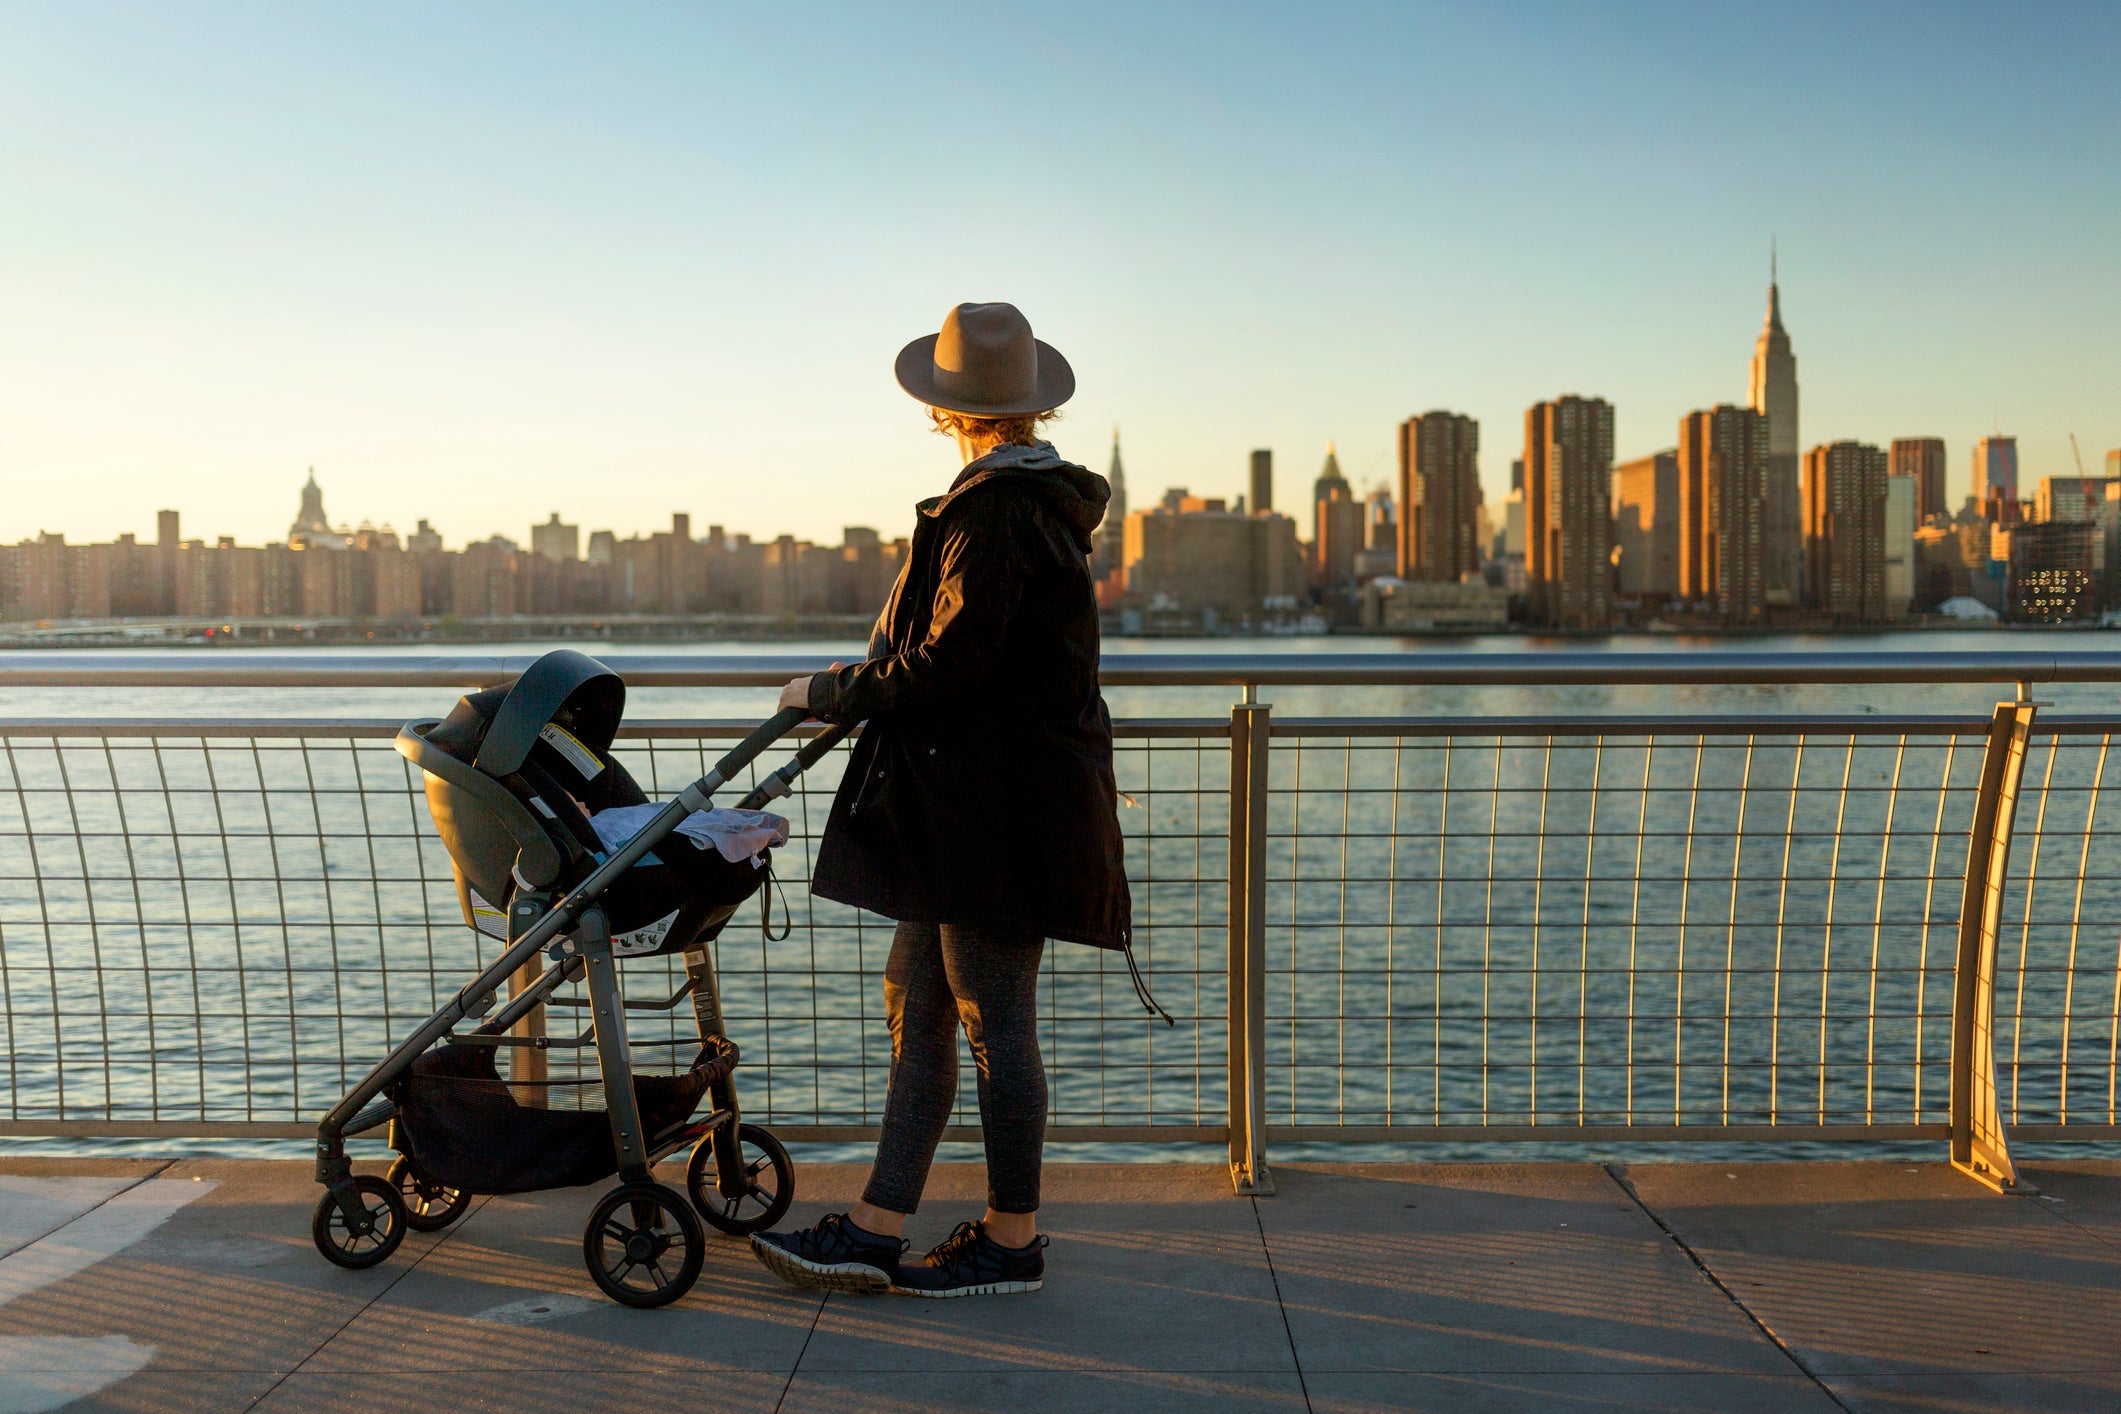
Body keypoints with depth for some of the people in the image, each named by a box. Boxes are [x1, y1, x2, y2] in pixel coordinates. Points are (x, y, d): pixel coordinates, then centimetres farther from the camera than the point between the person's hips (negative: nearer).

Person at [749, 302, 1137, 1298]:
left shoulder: (996, 513, -17)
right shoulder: (1040, 499, 14)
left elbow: (947, 665, -21)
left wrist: (830, 693, -7)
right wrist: (857, 688, 26)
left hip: (998, 805, -10)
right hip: (963, 805, 10)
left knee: (995, 1024, 1)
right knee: (917, 1005, 11)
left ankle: (1013, 1241, 15)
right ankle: (877, 1230, 17)